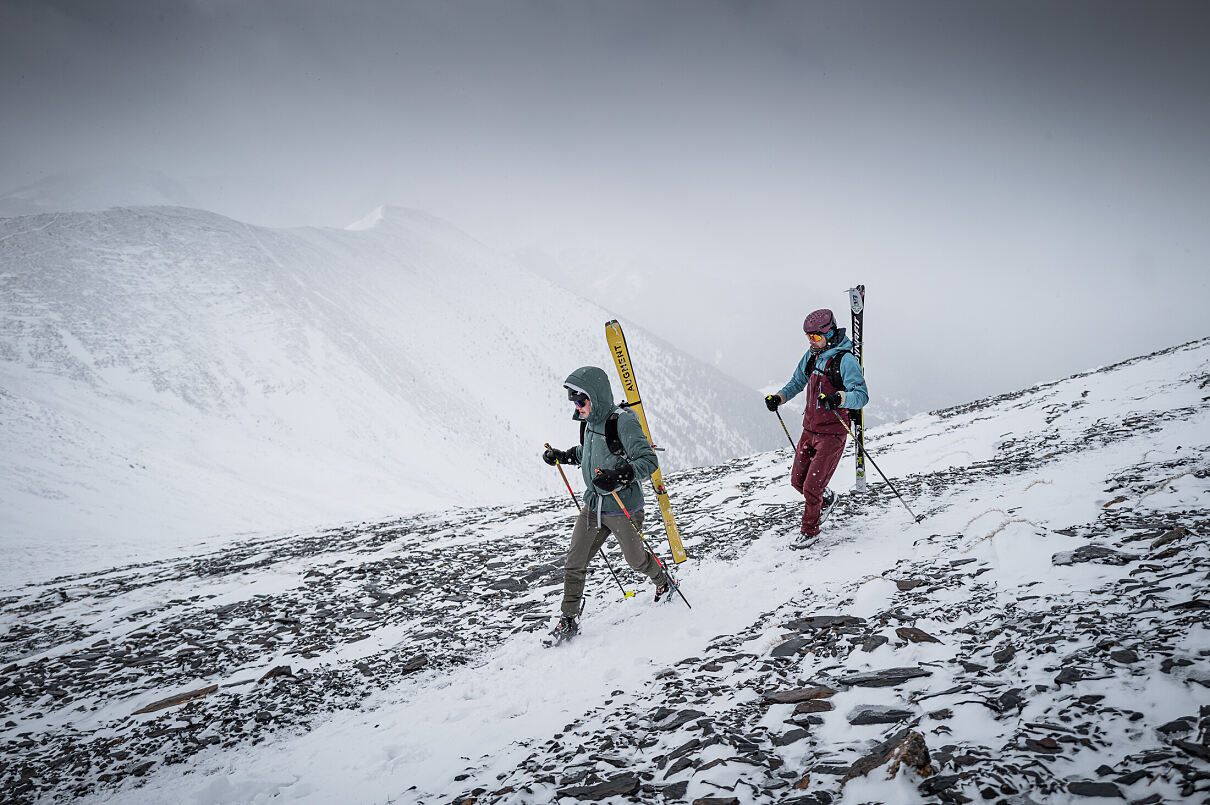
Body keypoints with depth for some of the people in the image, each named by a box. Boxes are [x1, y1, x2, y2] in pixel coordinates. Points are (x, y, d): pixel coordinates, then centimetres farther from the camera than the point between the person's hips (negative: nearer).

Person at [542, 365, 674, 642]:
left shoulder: (623, 422, -22)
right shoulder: (590, 422, 3)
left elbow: (649, 460, -26)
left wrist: (619, 475, -40)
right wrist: (563, 456, 12)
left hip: (623, 509, -6)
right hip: (593, 507, 7)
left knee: (636, 559, 16)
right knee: (573, 563, 1)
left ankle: (664, 582, 47)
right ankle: (569, 620, 12)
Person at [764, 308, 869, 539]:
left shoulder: (845, 360, -16)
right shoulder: (812, 356, 6)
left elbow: (862, 396, -24)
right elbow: (797, 382, 21)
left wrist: (838, 398, -43)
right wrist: (779, 397, 4)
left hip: (832, 434, -7)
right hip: (809, 430, 7)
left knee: (812, 487, -7)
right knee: (798, 480, 13)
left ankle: (810, 532, 16)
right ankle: (827, 499, 43)